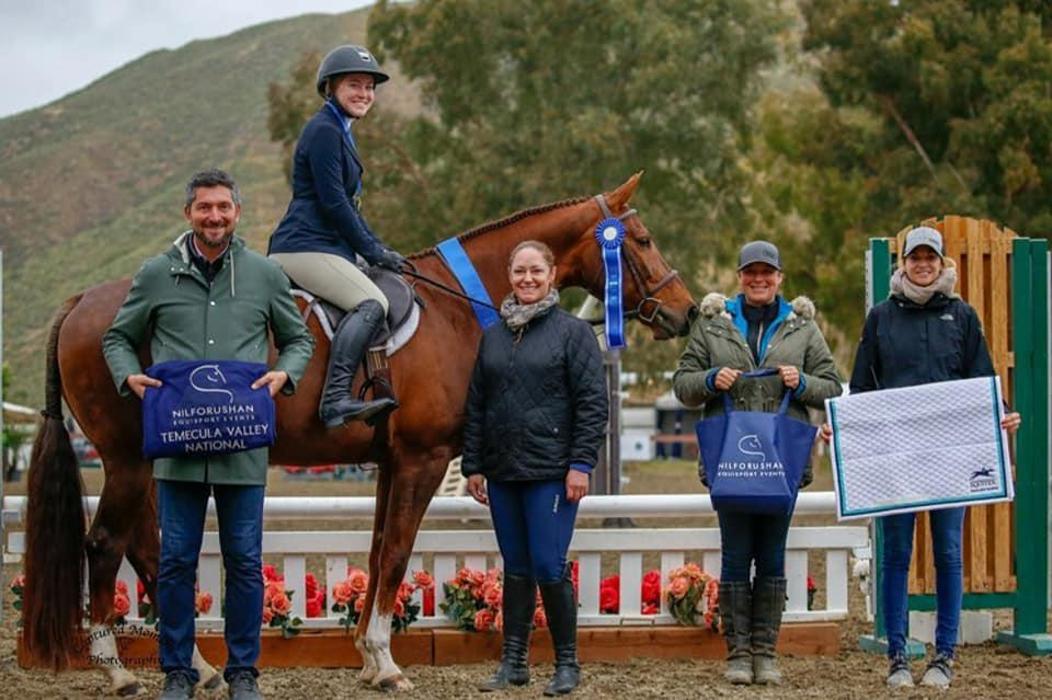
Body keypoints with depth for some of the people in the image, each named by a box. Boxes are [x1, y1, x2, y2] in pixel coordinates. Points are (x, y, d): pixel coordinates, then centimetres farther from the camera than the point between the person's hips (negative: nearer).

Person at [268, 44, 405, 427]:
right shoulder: (324, 130, -10)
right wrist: (372, 251, -10)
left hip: (325, 246, 11)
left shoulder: (341, 132, 22)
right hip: (305, 248, -11)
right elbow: (332, 202, -16)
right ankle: (336, 398, -37)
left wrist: (377, 248, 17)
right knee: (371, 304, -27)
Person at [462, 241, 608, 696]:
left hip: (551, 471, -5)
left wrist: (581, 464, -12)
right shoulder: (493, 336, 13)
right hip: (502, 473, 5)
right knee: (515, 570, 11)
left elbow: (592, 403, -6)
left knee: (549, 569, -8)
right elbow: (476, 406, 17)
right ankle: (513, 662, 18)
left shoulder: (573, 332, -2)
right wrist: (472, 466, 12)